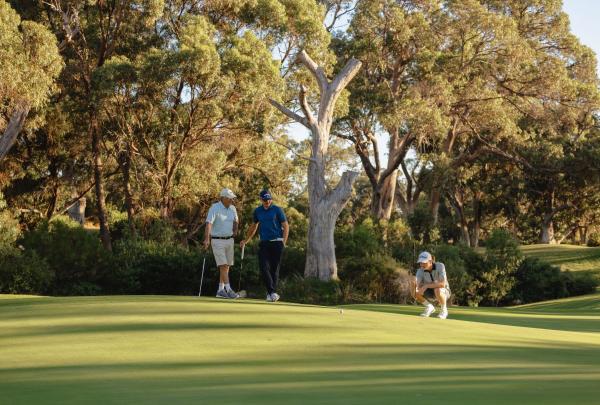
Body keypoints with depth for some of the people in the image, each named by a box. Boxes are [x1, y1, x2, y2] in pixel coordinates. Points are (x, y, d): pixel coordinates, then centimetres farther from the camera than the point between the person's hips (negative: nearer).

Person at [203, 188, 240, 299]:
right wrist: (207, 239, -36)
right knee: (223, 265, -11)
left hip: (229, 240, 7)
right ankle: (228, 290, -13)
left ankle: (220, 290, 14)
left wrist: (235, 229, 7)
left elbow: (236, 220, 26)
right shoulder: (215, 208, -15)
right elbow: (209, 223, -25)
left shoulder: (232, 208, 6)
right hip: (217, 241, -7)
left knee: (226, 266, 7)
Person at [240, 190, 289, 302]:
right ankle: (272, 292, -12)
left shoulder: (277, 210, -1)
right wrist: (246, 240, 26)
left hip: (276, 243, -3)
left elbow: (286, 226, 0)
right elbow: (254, 226, 25)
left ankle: (271, 293, 9)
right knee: (264, 267, -11)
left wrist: (284, 242, -9)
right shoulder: (257, 211, 10)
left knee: (274, 268, 0)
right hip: (264, 243, 3)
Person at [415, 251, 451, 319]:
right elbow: (418, 286, -24)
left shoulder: (440, 266, -27)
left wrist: (426, 286, -38)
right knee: (415, 292, -21)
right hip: (430, 293, 4)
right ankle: (429, 307, 4)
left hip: (444, 291, -4)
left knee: (437, 290, -39)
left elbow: (442, 284, -37)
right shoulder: (420, 271, -15)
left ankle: (444, 310, -11)